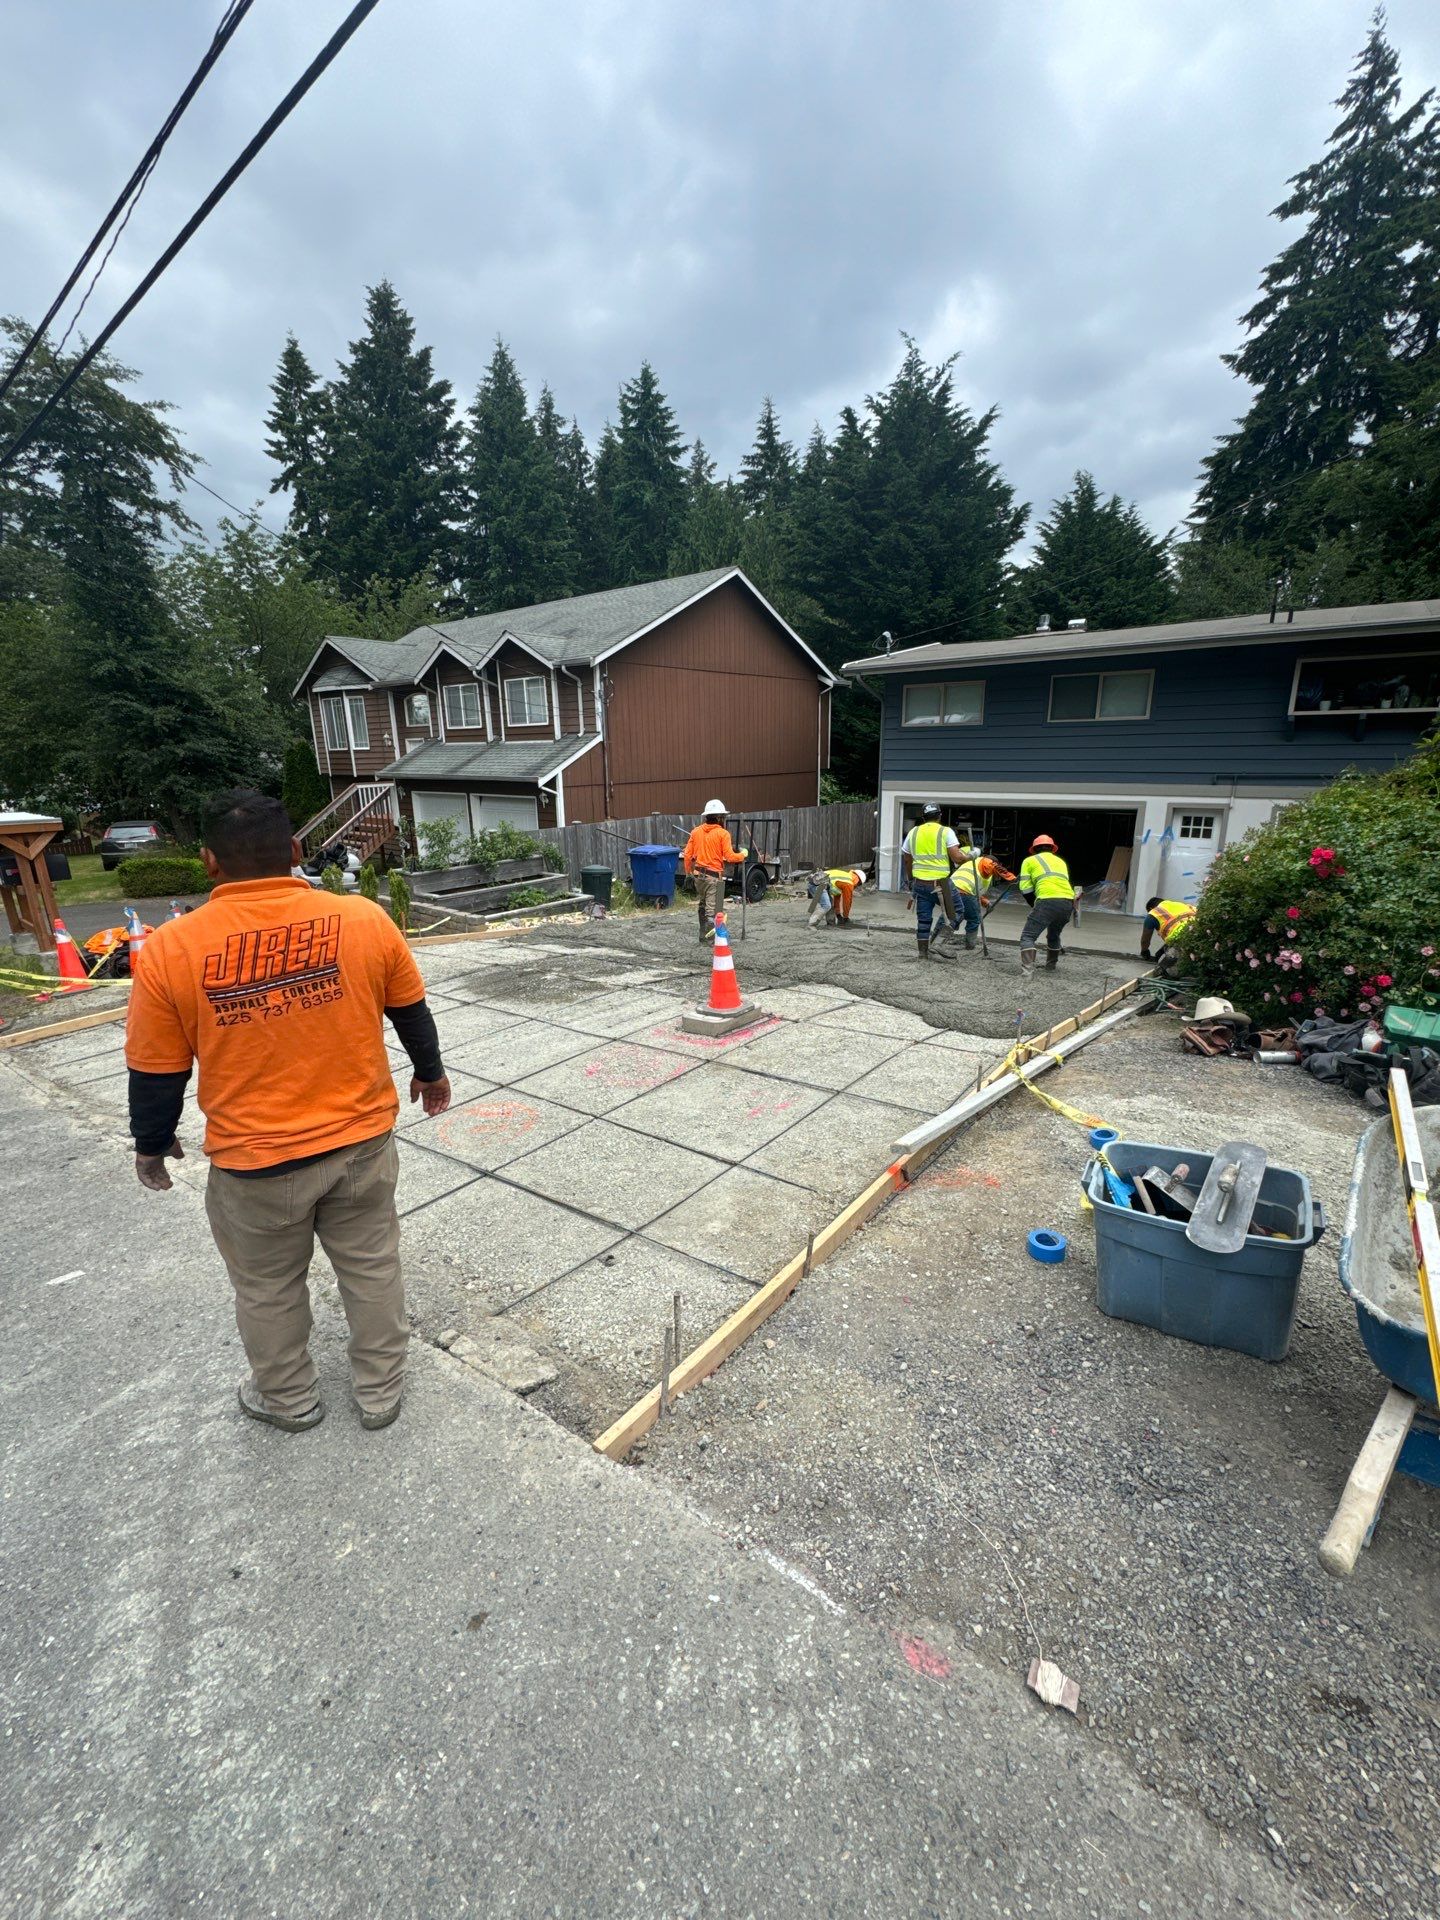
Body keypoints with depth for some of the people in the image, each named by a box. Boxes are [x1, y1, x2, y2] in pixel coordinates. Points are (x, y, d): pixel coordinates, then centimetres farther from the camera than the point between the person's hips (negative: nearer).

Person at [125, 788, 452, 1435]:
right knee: (372, 1270, 21)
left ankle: (289, 1400, 45)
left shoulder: (171, 948, -14)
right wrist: (430, 1071, 19)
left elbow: (157, 1072, -4)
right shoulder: (364, 919, -12)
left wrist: (151, 1146, 14)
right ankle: (380, 1393, 39)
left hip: (254, 1163, -1)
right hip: (363, 1142, 2)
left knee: (267, 1289, 23)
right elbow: (412, 1013, 1)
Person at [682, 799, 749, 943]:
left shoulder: (696, 831, 4)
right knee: (712, 910, -7)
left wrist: (689, 872, 18)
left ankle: (703, 937, 26)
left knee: (703, 905, 20)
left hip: (698, 875, 5)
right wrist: (743, 854, 5)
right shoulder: (723, 833, -10)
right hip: (714, 876, -5)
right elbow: (729, 857, -13)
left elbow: (688, 854, 6)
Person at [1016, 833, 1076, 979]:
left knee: (1028, 936, -1)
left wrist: (1035, 905, 23)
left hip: (1048, 901, -5)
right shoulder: (1060, 861, 30)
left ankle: (1026, 971, -16)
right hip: (1068, 902, 5)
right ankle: (1051, 964, 42)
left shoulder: (1029, 860, 16)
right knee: (1054, 935, 29)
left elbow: (1025, 888, 10)